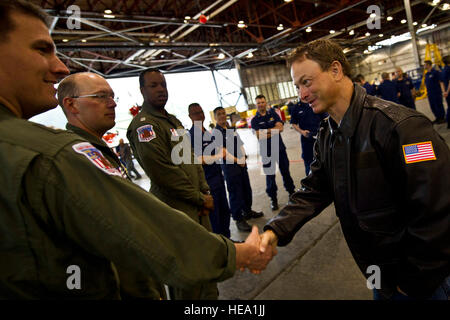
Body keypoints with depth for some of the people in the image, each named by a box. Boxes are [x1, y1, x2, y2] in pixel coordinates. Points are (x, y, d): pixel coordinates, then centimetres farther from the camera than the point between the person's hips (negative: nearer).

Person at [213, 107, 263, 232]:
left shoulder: (232, 129, 12)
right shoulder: (216, 132, -10)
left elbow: (240, 144, 10)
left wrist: (243, 159, -5)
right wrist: (236, 160, -13)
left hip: (241, 163, 7)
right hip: (229, 165, -7)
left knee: (247, 188, 15)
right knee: (235, 192, -3)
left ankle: (248, 211, 34)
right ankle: (238, 219, 8)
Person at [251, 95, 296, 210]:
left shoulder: (273, 114, 6)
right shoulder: (255, 120, -1)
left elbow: (281, 127, -8)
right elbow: (259, 136, -14)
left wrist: (267, 131, -16)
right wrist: (275, 130, -13)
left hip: (279, 148, 2)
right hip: (267, 152, -2)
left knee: (285, 171, 12)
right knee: (270, 175, 4)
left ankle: (291, 191, 30)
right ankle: (273, 198, 16)